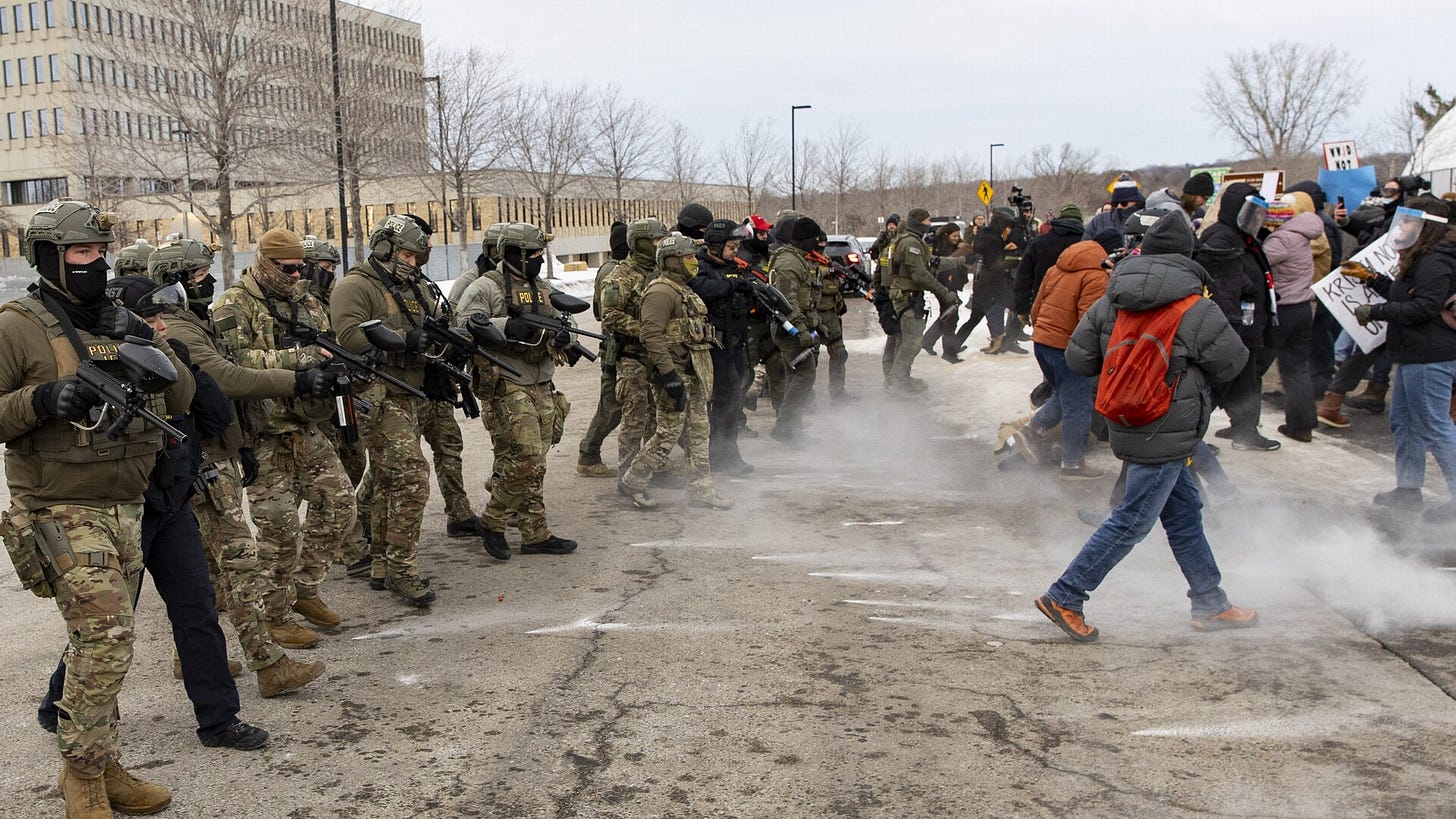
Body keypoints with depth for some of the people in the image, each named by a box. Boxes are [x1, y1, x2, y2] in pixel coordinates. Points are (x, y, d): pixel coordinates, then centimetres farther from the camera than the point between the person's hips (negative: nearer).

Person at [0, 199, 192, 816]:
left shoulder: (119, 322, 12)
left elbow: (181, 399, 10)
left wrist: (152, 349, -6)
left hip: (126, 509, 7)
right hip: (63, 511, -6)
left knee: (102, 640, 13)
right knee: (105, 639, -13)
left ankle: (103, 769, 25)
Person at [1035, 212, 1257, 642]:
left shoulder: (1109, 302, 0)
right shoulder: (1195, 309, -14)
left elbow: (1077, 358, 2)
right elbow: (1232, 362, -4)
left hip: (1128, 425, 7)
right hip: (1167, 433, -7)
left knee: (1185, 511, 18)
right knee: (1132, 521, -1)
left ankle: (1211, 605, 28)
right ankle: (1064, 598, 0)